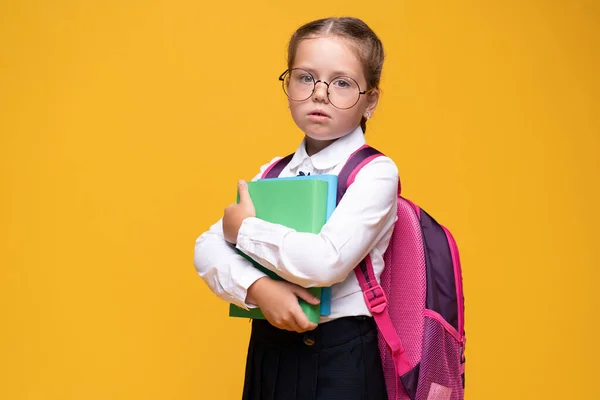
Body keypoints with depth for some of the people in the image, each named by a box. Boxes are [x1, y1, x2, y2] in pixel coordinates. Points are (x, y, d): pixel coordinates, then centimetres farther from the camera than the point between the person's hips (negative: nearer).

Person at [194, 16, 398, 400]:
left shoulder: (375, 172, -11)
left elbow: (327, 261, -24)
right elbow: (208, 249, 0)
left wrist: (244, 228, -11)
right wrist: (258, 288, -19)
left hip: (340, 356, -5)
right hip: (269, 349, 5)